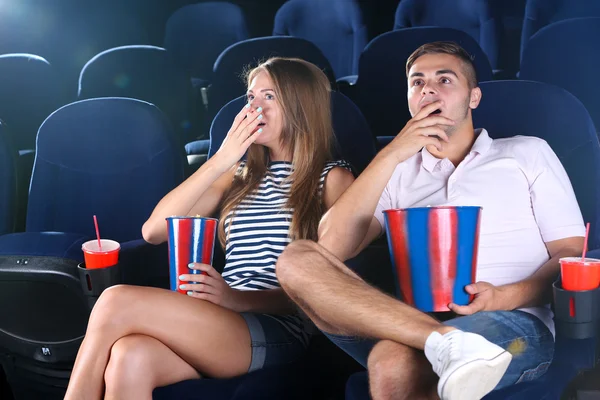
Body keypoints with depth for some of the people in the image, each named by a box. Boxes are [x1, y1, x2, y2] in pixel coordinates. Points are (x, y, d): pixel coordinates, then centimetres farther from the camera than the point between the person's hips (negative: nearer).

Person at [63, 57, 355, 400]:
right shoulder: (241, 175, 23)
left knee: (117, 303, -24)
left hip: (276, 332, -4)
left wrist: (239, 299, -16)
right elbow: (153, 231, 10)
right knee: (129, 359, -32)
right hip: (219, 322, 4)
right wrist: (220, 161, 3)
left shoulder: (333, 178, 8)